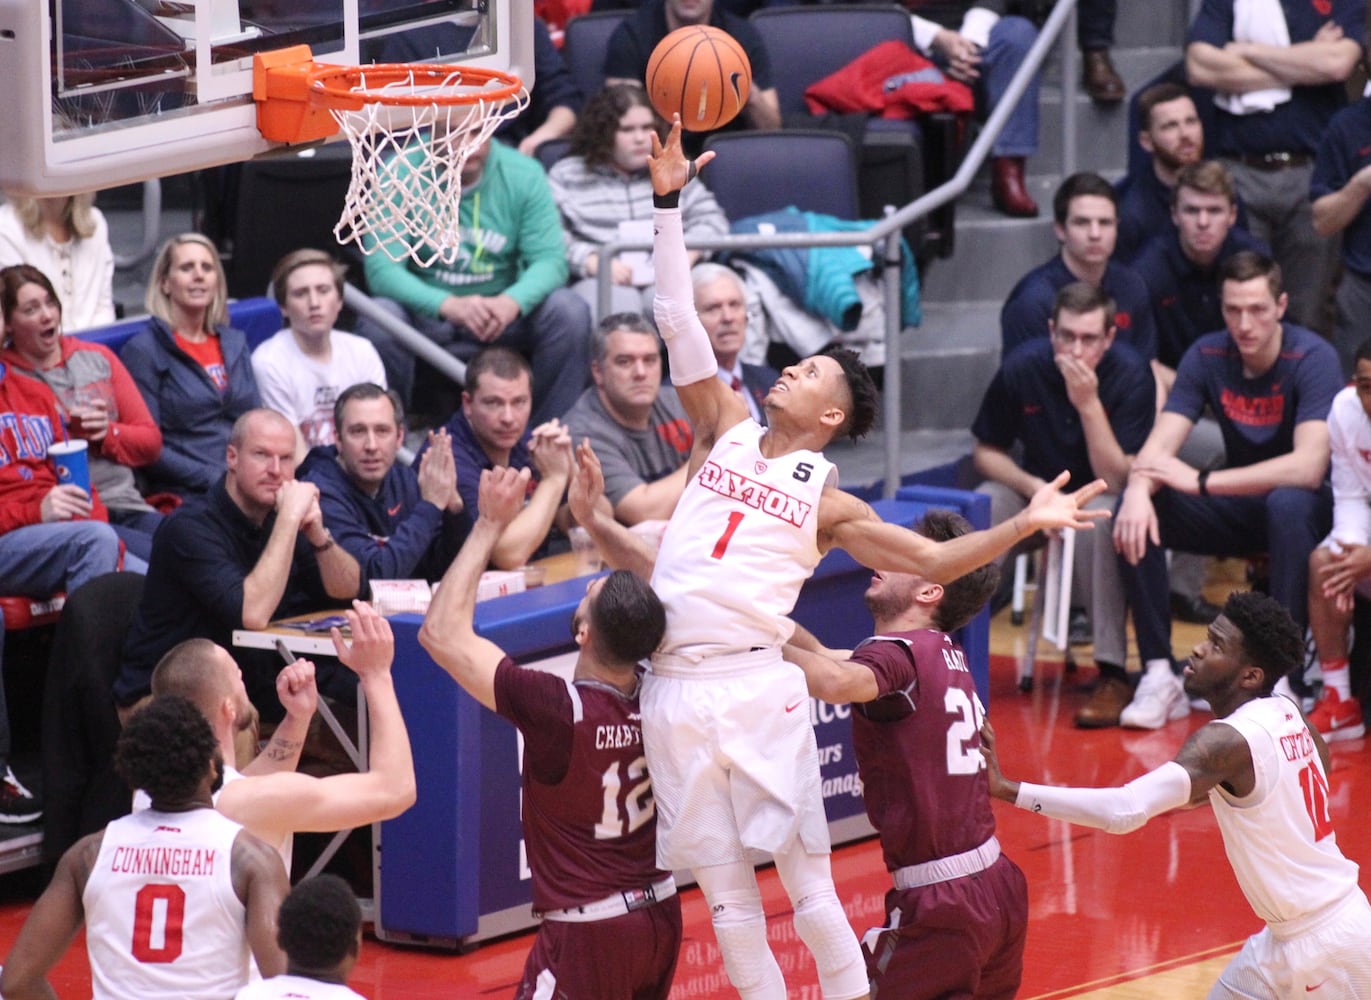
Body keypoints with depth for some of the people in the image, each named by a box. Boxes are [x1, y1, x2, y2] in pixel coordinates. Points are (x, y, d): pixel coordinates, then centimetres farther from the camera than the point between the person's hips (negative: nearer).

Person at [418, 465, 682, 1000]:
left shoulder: (557, 708, -22)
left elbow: (441, 633, -17)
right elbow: (648, 602, 17)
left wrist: (490, 525, -13)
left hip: (588, 931, -7)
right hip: (661, 914, 7)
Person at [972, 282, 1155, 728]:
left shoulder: (1131, 375, -21)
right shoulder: (1022, 367, -13)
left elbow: (1116, 480, -25)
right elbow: (986, 451, -1)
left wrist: (1088, 404, -35)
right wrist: (1033, 488, -20)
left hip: (1103, 496, -3)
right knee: (981, 512, -28)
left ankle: (1113, 674, -32)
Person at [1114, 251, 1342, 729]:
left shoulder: (1312, 358, -20)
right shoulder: (1207, 356, -6)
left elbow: (1307, 467, -32)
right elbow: (1160, 443, -14)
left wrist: (1202, 482, -34)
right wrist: (1138, 488, -38)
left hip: (1303, 506, -4)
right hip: (1240, 507, 4)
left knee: (1289, 504, -40)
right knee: (1135, 512, -20)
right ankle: (1159, 674, -19)